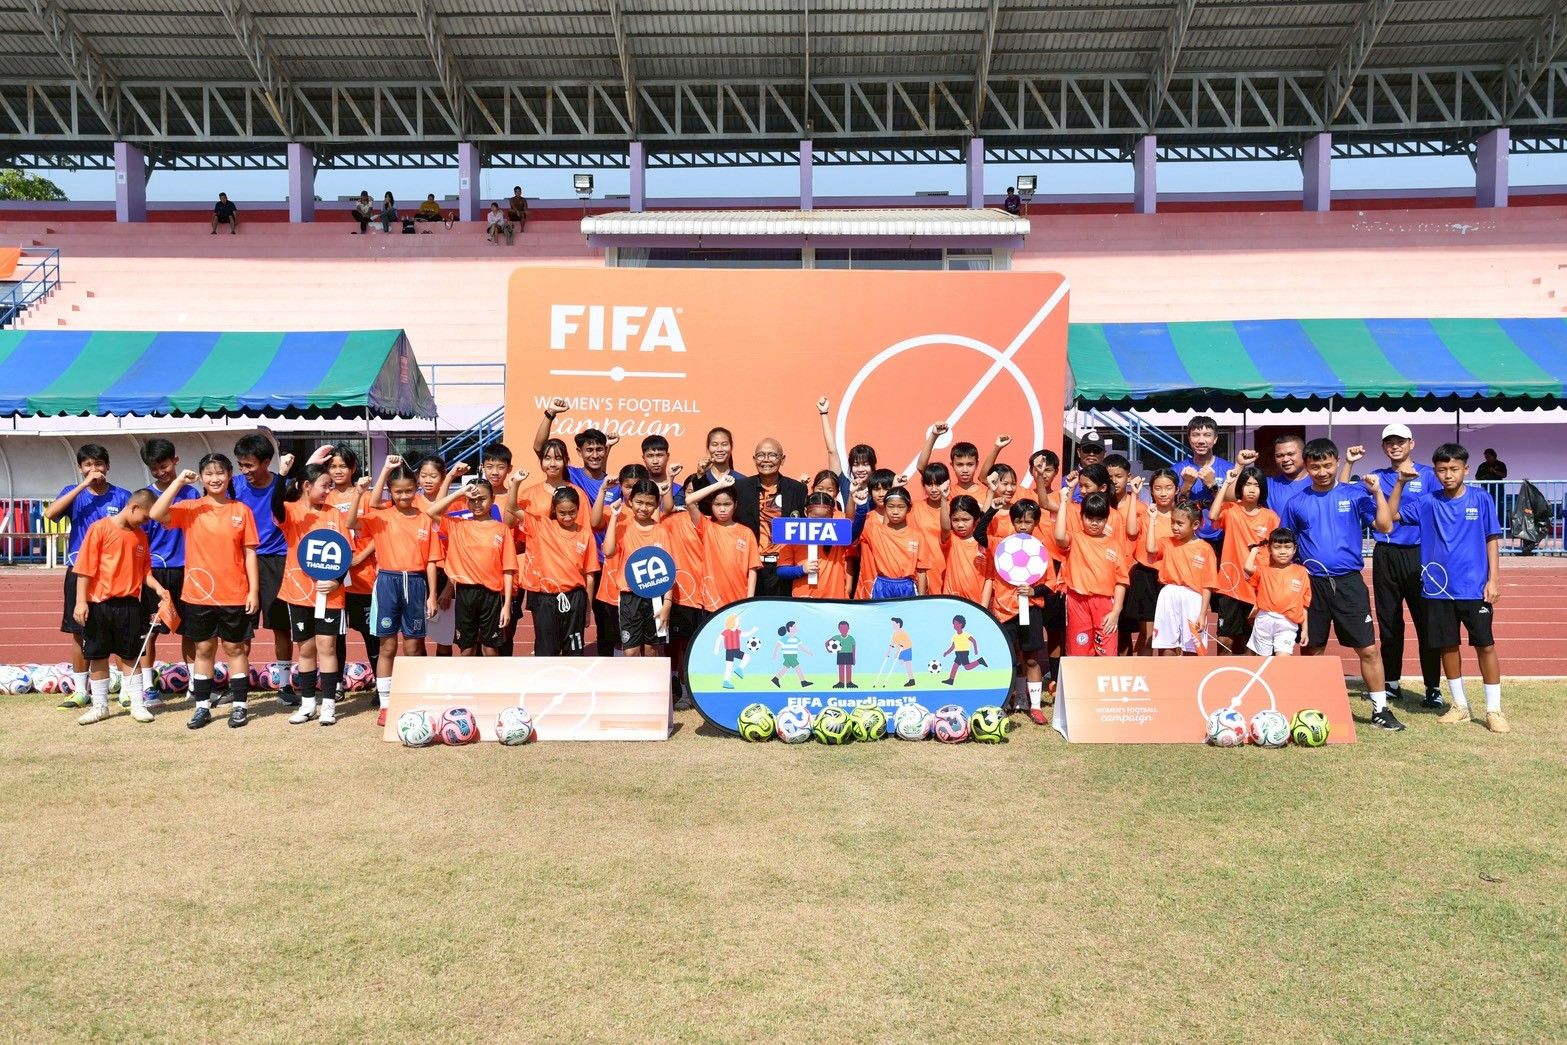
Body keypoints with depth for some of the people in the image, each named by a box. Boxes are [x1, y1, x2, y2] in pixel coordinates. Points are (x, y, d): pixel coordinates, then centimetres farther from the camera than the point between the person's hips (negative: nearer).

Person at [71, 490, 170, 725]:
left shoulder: (141, 536, 8)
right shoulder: (100, 528, -7)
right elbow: (85, 567, -9)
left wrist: (158, 588, -3)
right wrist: (81, 601, -12)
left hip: (129, 604, 3)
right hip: (99, 604, -3)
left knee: (130, 656, 9)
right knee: (97, 656, 8)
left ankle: (137, 704, 14)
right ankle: (100, 706, 19)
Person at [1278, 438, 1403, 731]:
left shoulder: (1354, 495, 2)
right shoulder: (1296, 503, 4)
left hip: (1348, 582, -1)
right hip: (1311, 584, 1)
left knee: (1368, 649, -1)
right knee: (1311, 651, 9)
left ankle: (1380, 709, 11)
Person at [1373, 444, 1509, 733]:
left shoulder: (1481, 499, -1)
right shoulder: (1428, 503, 2)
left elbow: (1492, 539, 2)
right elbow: (1391, 516, 3)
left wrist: (1493, 579, -3)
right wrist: (1400, 483, -6)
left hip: (1474, 588, -2)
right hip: (1439, 589, 2)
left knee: (1485, 646, -1)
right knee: (1448, 647, 9)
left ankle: (1494, 710, 9)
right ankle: (1460, 706, 23)